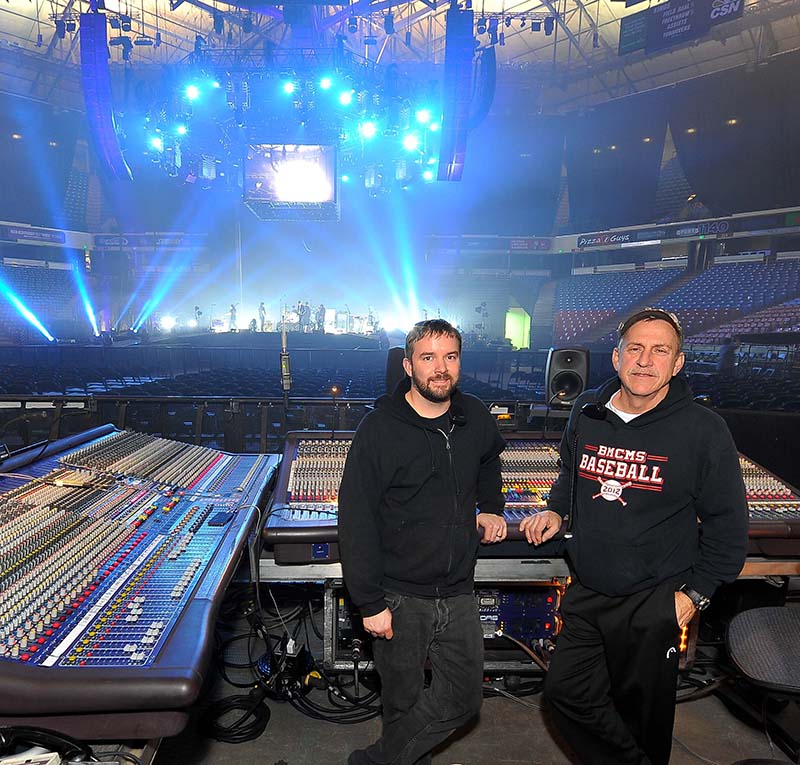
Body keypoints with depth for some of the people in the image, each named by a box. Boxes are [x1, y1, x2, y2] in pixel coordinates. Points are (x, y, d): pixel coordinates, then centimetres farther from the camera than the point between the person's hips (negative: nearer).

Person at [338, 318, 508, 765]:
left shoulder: (475, 419, 1)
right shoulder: (379, 429, -15)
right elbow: (356, 522, -14)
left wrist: (492, 507, 13)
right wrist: (370, 603, -15)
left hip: (458, 593, 5)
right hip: (399, 597, -5)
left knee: (463, 698, 11)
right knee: (404, 702, 11)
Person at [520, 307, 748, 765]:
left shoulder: (703, 429, -13)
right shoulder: (586, 413, -1)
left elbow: (727, 525, -6)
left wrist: (695, 593, -7)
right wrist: (555, 511, 2)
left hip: (654, 604, -4)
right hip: (586, 593, 5)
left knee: (643, 711, 13)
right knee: (566, 692, 12)